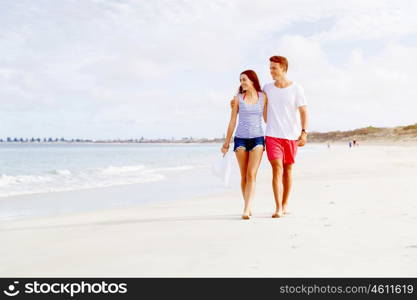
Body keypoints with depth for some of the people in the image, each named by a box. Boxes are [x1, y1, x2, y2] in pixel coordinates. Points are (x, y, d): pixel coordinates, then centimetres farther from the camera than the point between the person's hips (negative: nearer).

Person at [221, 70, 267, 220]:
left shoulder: (263, 97, 3)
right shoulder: (238, 98, 3)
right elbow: (232, 121, 6)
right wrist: (226, 143, 7)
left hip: (257, 139, -1)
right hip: (241, 139, 1)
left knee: (251, 175, -13)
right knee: (244, 176, 5)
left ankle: (246, 210, -17)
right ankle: (248, 207, 18)